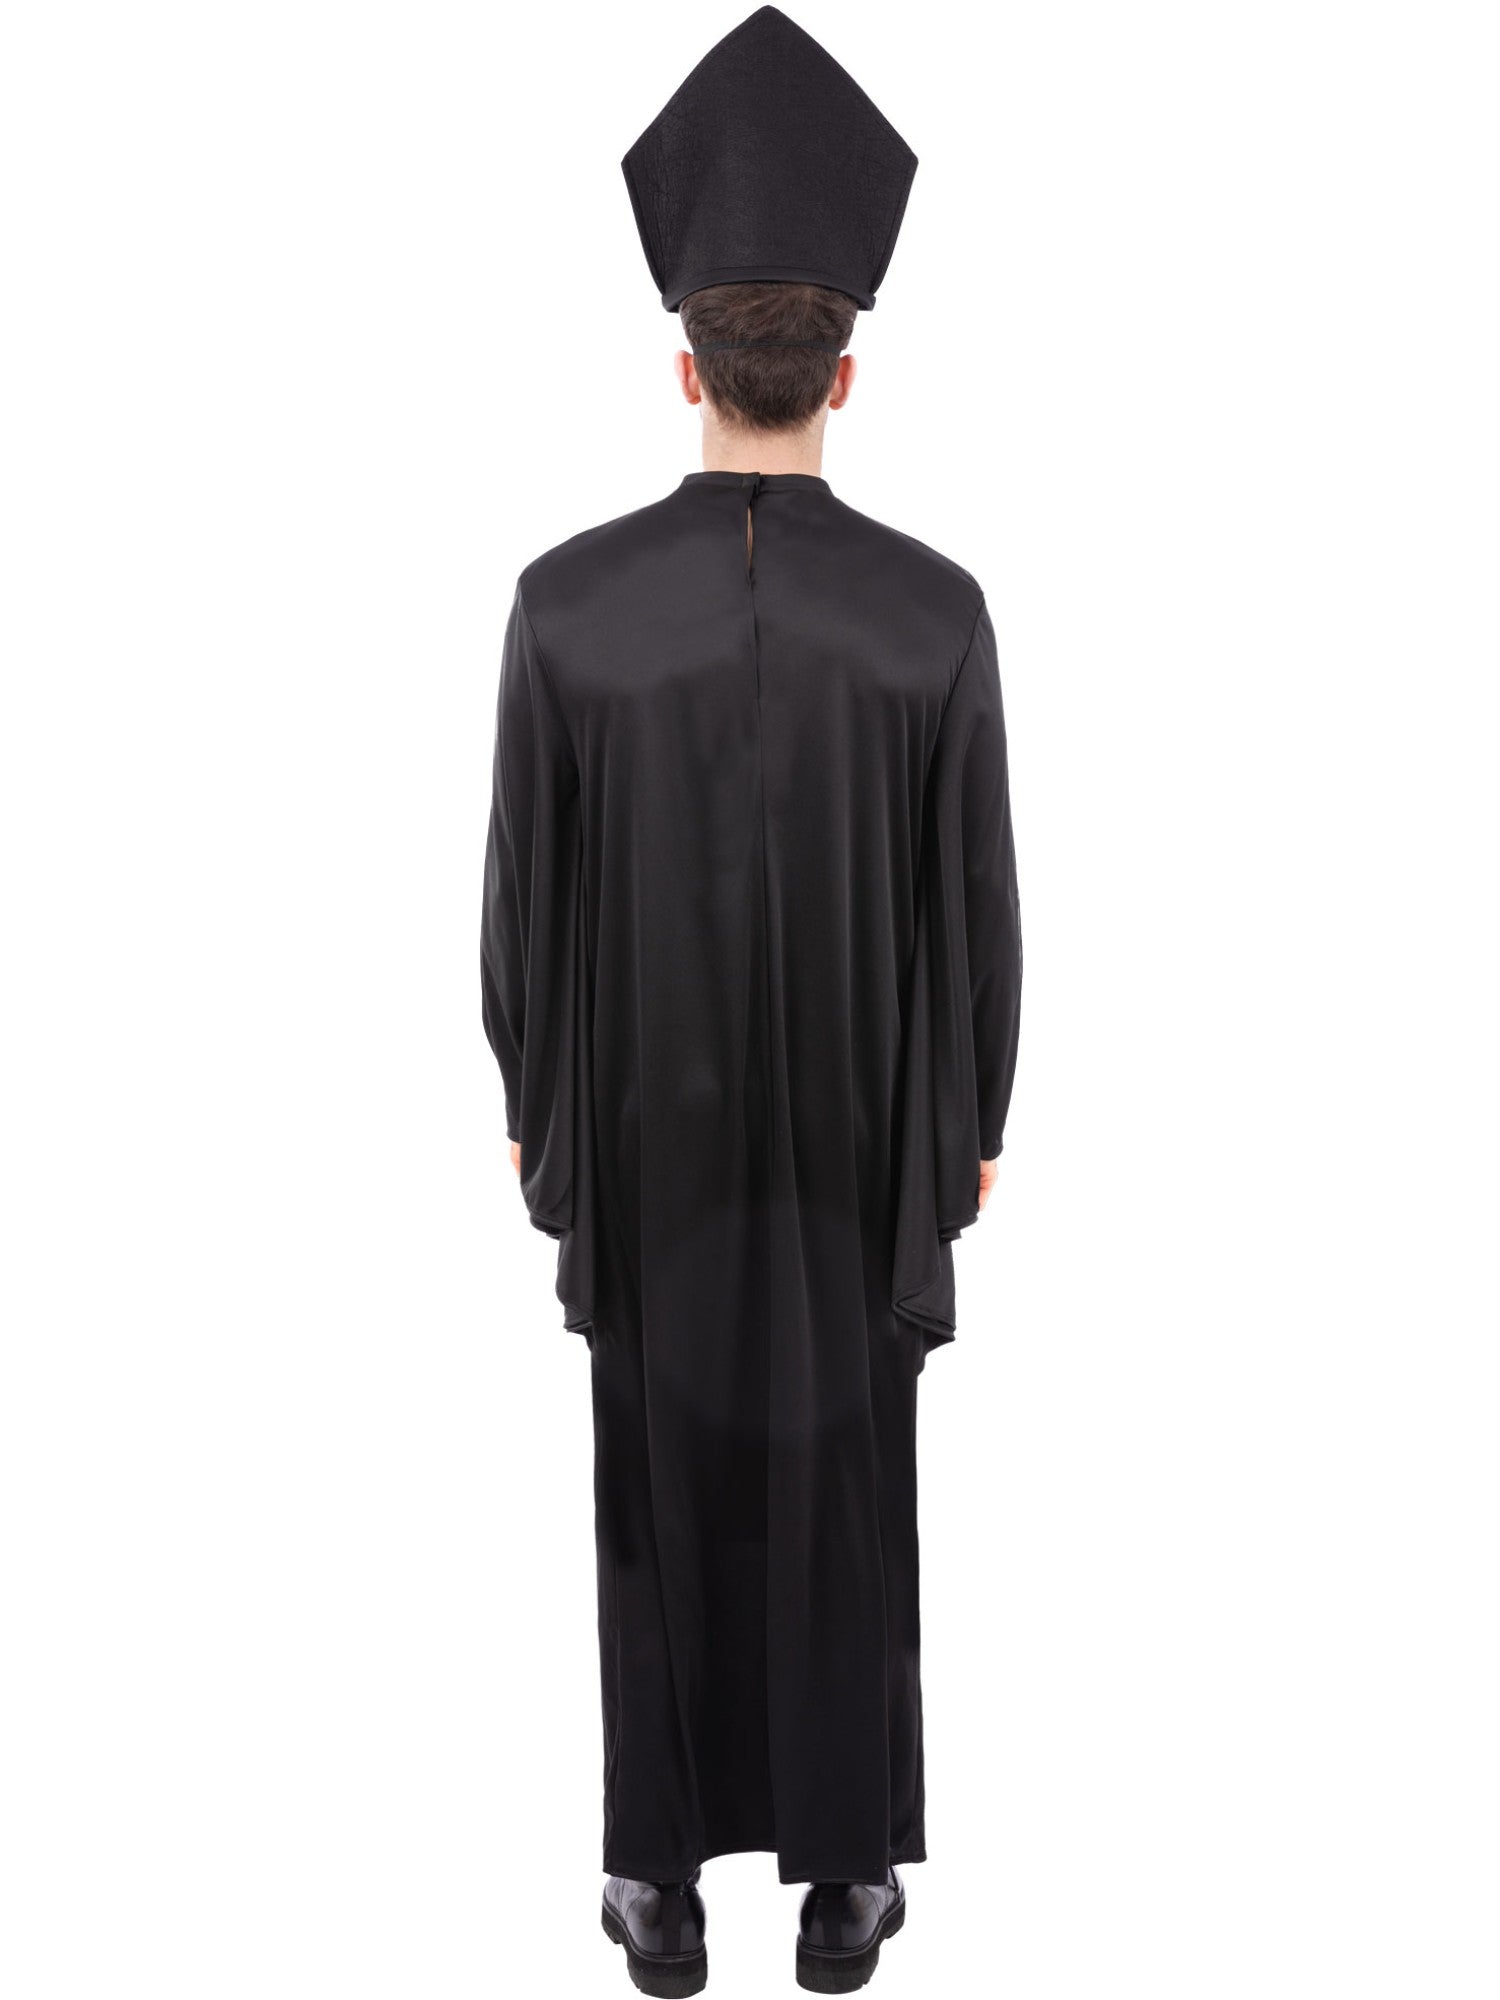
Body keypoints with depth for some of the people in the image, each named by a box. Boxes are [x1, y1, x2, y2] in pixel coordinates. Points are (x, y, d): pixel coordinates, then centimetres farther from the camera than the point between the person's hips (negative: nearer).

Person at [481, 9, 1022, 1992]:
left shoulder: (568, 601, -12)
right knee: (847, 1501, 15)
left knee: (664, 1497, 15)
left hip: (645, 1125, 0)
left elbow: (521, 889, -6)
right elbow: (977, 906, -7)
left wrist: (531, 1104, 9)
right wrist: (976, 1121, 8)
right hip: (866, 1130, 0)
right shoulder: (937, 613, -12)